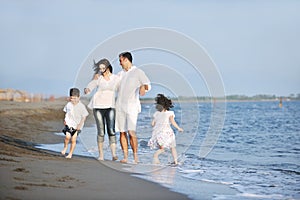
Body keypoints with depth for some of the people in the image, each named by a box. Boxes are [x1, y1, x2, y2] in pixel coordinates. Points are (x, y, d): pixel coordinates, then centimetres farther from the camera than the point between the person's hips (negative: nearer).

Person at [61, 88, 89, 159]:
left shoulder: (81, 106, -10)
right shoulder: (69, 104, 1)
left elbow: (84, 117, -6)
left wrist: (80, 125, -13)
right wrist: (65, 119, 5)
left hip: (77, 126, -2)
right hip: (69, 124, 2)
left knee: (73, 139, -4)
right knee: (67, 136, -16)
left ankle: (70, 153, 9)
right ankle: (65, 147, 12)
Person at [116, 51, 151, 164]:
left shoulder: (138, 72, 1)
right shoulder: (121, 74, 19)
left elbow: (148, 85, -8)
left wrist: (144, 87, -31)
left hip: (132, 106, -6)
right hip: (120, 106, 6)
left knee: (131, 132, -14)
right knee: (122, 132, 2)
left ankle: (135, 156, -7)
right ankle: (125, 157, 5)